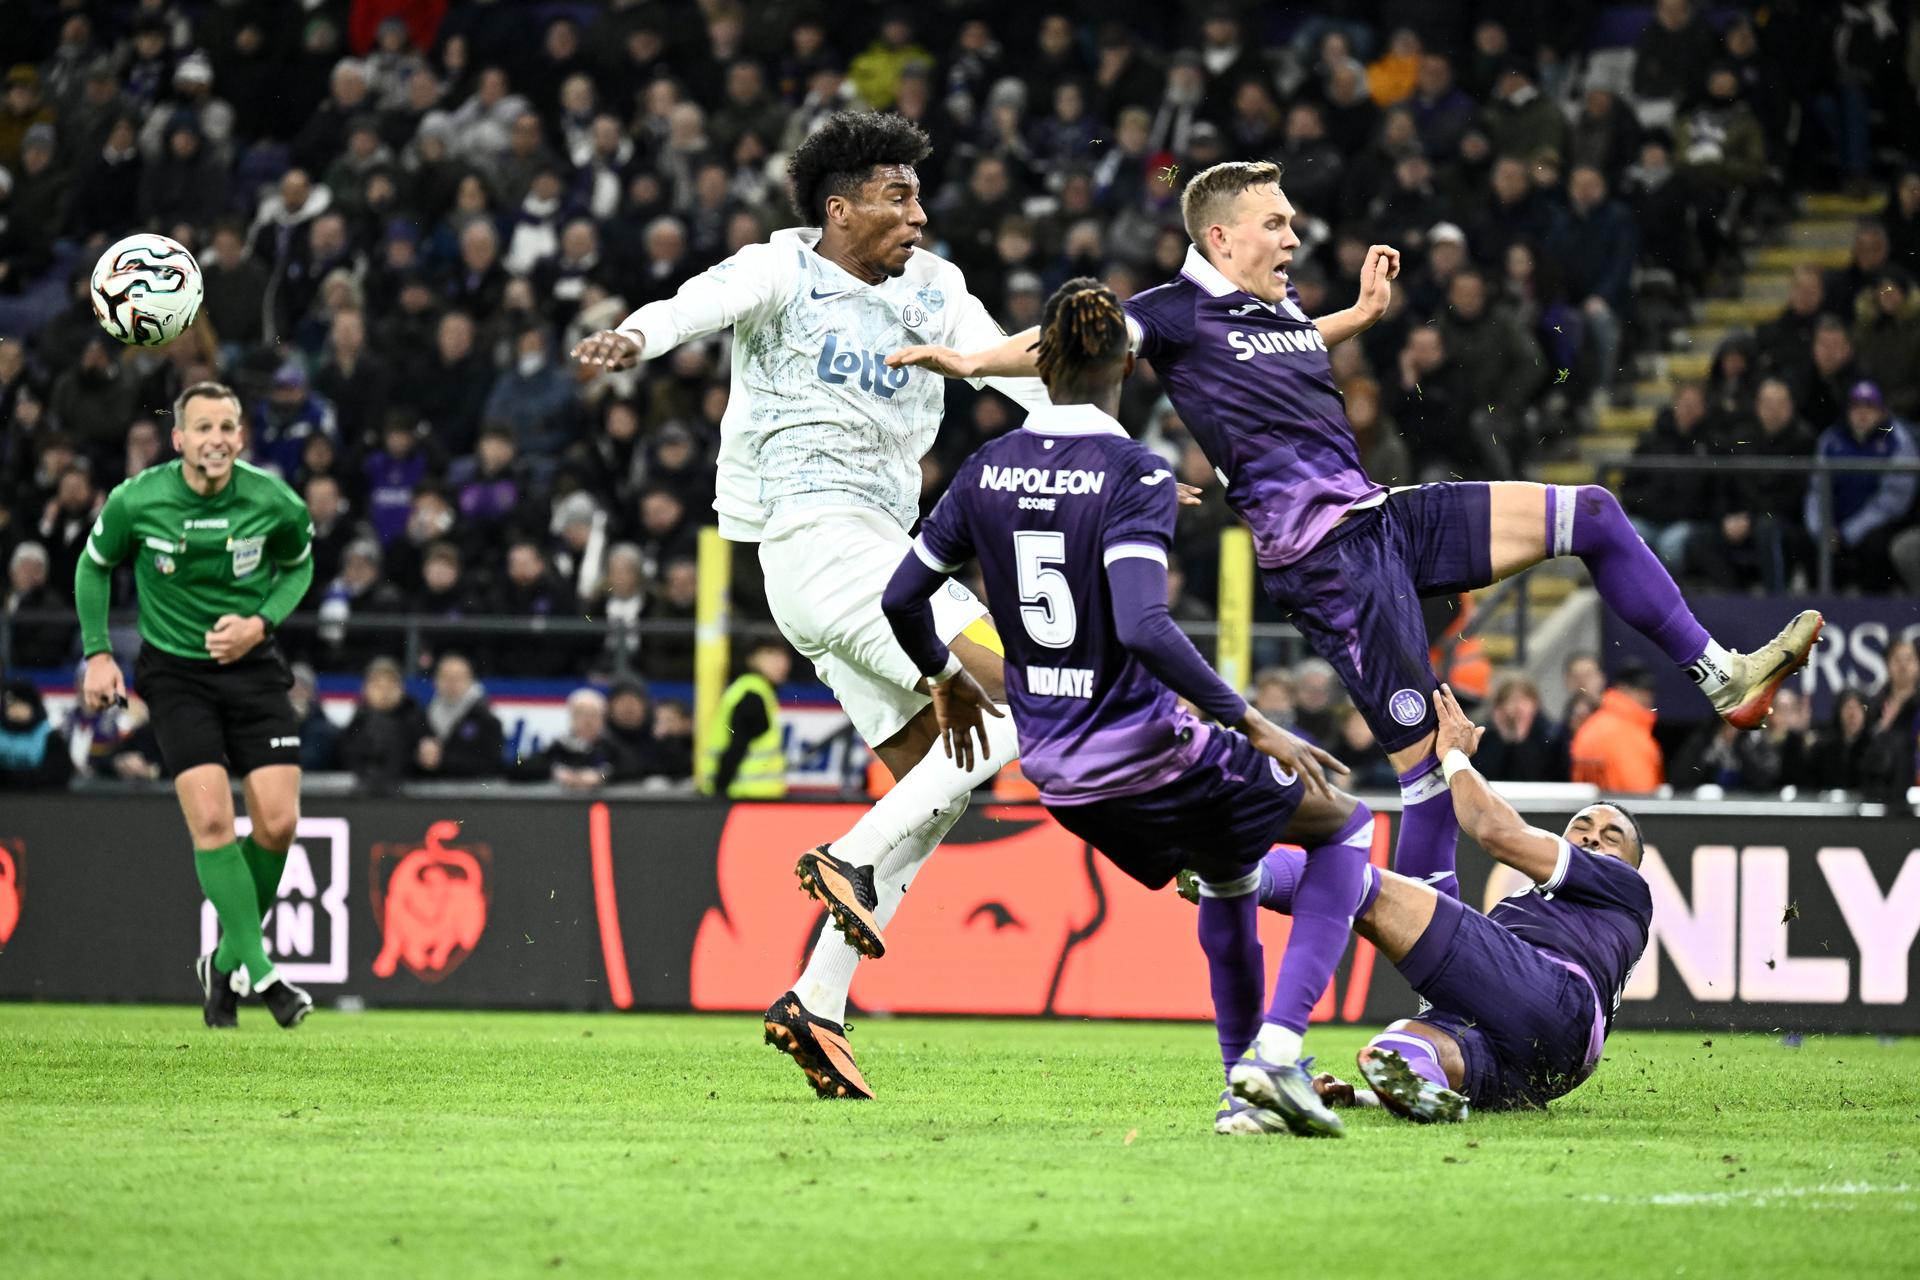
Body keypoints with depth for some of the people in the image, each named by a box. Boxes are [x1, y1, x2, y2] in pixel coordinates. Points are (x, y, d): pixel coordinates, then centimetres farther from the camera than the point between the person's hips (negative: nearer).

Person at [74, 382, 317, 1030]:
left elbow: (298, 565, 9)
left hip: (252, 666, 1)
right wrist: (98, 652, -1)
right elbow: (95, 566, 6)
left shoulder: (273, 502, -11)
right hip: (174, 671, -1)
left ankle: (226, 961, 14)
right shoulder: (135, 501, -13)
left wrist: (260, 623, -8)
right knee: (211, 818, -17)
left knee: (277, 823, -8)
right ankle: (258, 972, -12)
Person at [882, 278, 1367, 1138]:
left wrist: (946, 680, 28)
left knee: (1227, 868, 32)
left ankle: (1242, 1085, 29)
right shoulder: (1134, 475, -17)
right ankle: (1276, 1048, -1)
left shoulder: (990, 469, 1)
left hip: (1058, 777, 7)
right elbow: (1143, 627, -28)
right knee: (1345, 827, 14)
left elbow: (901, 597, 8)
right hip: (1144, 760, -7)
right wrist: (1252, 725, -22)